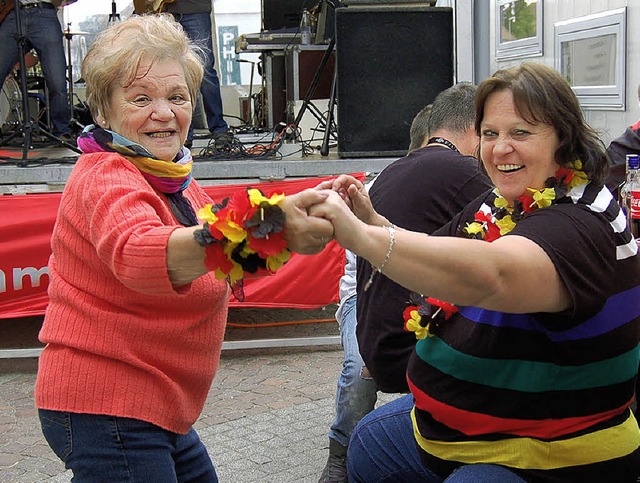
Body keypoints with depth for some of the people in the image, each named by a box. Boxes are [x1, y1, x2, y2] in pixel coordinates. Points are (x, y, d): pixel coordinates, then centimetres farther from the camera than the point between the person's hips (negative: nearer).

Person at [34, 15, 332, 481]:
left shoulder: (172, 178, 12)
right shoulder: (106, 178, -19)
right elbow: (137, 256, -41)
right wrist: (261, 227, -55)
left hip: (157, 407, 10)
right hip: (105, 408, -10)